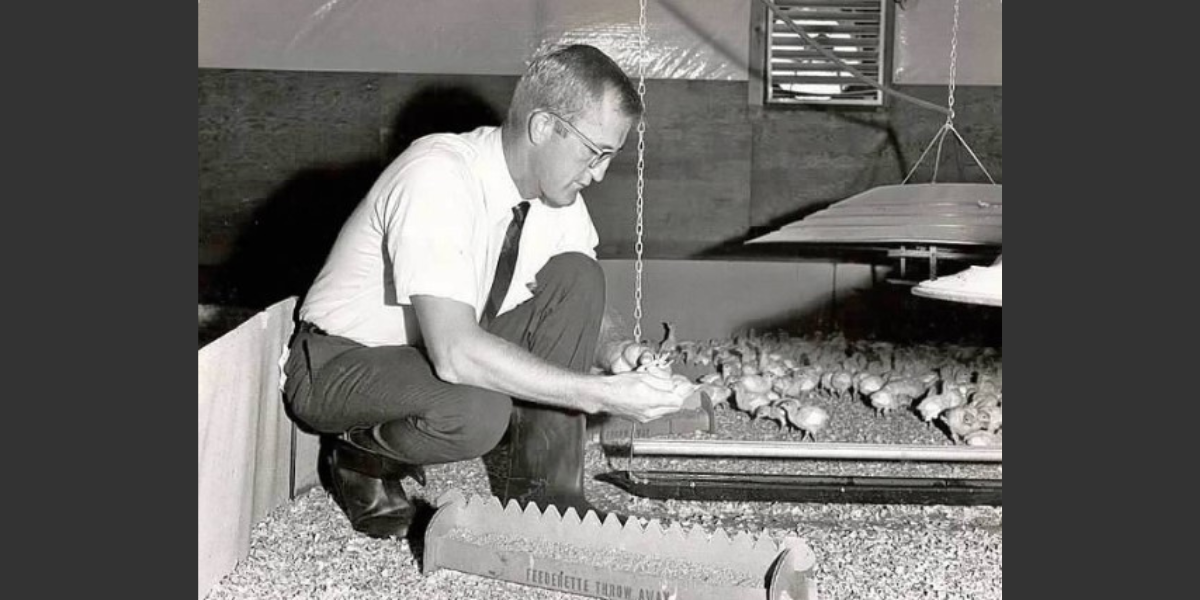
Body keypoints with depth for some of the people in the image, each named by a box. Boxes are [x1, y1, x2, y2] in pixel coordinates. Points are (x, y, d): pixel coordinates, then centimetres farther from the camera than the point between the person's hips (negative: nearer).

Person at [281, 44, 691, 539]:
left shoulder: (556, 186, -8)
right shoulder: (437, 174, -31)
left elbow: (585, 311, 4)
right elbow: (456, 353, -39)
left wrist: (619, 351, -19)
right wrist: (600, 394, -37)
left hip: (446, 353, 7)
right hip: (340, 364, -7)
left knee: (575, 277, -14)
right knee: (477, 412, -37)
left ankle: (540, 493, -8)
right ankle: (360, 456, -2)